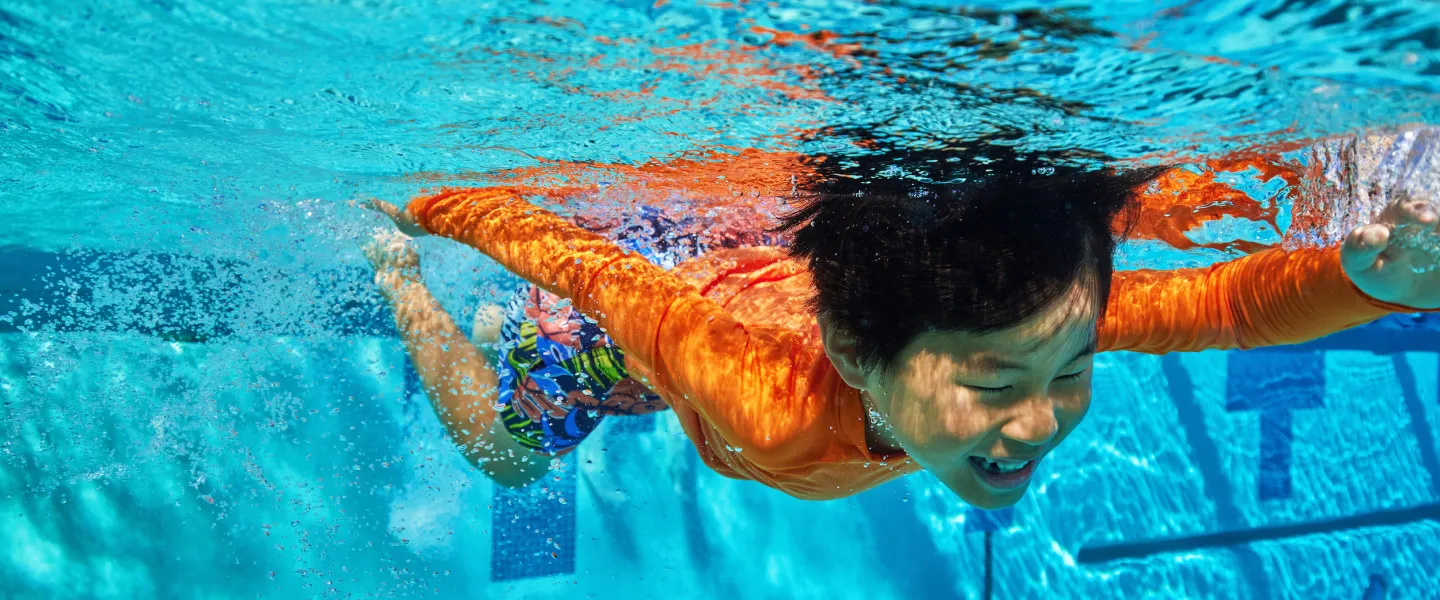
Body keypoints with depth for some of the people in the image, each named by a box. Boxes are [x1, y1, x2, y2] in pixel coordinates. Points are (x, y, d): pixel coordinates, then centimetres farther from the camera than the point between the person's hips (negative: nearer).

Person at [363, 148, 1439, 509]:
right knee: (507, 458, 23)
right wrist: (427, 209, -22)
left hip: (786, 276, 3)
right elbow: (586, 266, -39)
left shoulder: (1036, 315, -41)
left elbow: (1226, 299, -33)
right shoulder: (766, 395, -51)